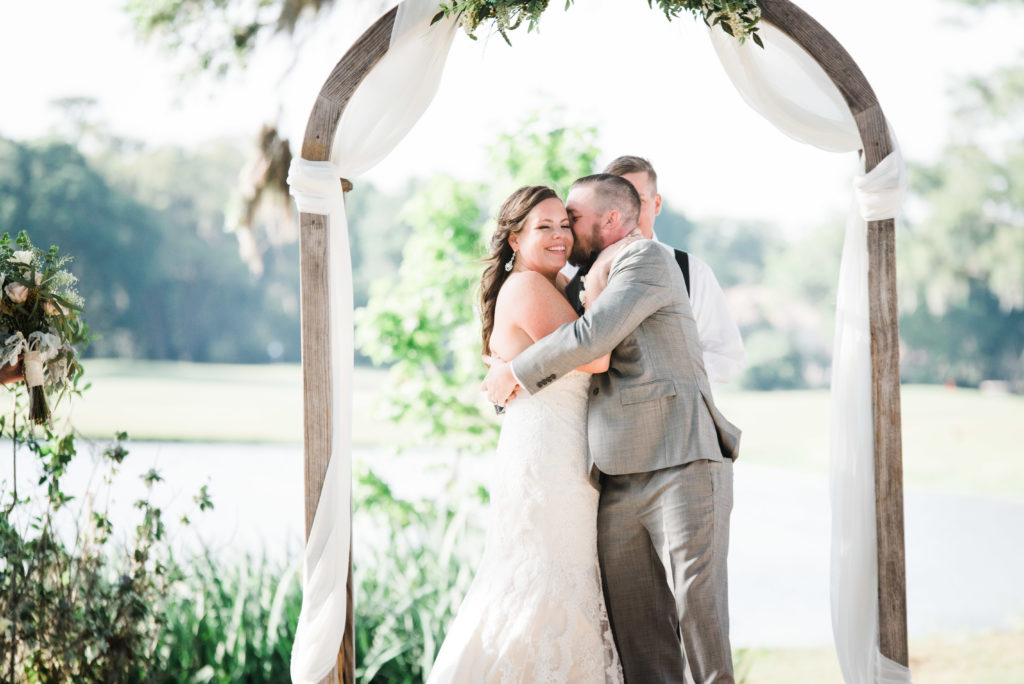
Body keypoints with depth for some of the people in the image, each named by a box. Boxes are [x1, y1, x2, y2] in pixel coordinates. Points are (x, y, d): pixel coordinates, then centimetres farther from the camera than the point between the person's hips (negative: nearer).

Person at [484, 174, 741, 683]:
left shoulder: (648, 259, -1)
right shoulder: (591, 283, 27)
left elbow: (592, 336, -14)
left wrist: (514, 373, -2)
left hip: (682, 465, -8)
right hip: (620, 482, 8)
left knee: (698, 608, -10)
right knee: (638, 631, 2)